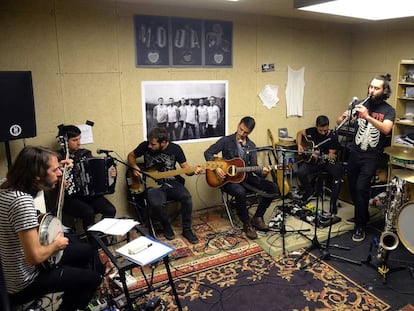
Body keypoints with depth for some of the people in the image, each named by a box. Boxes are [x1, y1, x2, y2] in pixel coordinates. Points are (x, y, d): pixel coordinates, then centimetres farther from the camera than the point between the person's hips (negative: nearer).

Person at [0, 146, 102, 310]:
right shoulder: (23, 201, -34)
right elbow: (34, 256, -35)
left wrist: (56, 168, 8)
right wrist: (56, 244, -15)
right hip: (23, 283, -9)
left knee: (86, 250, 19)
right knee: (93, 278, 1)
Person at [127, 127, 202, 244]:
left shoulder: (175, 148, -8)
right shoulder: (145, 146, -8)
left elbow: (185, 168, -2)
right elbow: (131, 156, 12)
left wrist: (193, 171, -24)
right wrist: (135, 168, -5)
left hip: (172, 182, 1)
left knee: (187, 197, -27)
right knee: (155, 203, -32)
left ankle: (186, 229, -4)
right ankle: (167, 227, -1)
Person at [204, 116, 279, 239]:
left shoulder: (251, 146, 8)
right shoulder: (226, 141, -4)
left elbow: (253, 166, 4)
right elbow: (208, 152, -6)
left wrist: (261, 171, -19)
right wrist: (216, 168, -20)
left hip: (246, 176, 5)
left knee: (273, 188, -10)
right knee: (240, 192, -38)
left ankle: (257, 218, 3)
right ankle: (247, 224, -15)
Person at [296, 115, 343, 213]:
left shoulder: (333, 136, -11)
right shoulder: (312, 131, -4)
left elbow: (331, 154, -13)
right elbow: (300, 133, 15)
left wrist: (319, 156, -32)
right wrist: (299, 145, -1)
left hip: (326, 162, -2)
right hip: (311, 161, 2)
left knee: (338, 171, -32)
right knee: (300, 173, -25)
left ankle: (333, 202, -20)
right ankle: (309, 190, 7)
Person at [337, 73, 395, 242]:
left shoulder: (388, 110, -4)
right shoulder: (361, 104, 4)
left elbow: (386, 129, -23)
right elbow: (340, 122, -2)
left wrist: (367, 116, -36)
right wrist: (343, 117, -26)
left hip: (371, 157, -4)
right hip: (354, 152, 4)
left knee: (361, 188, -12)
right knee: (352, 187, 12)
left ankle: (360, 226, 3)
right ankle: (363, 214, 37)